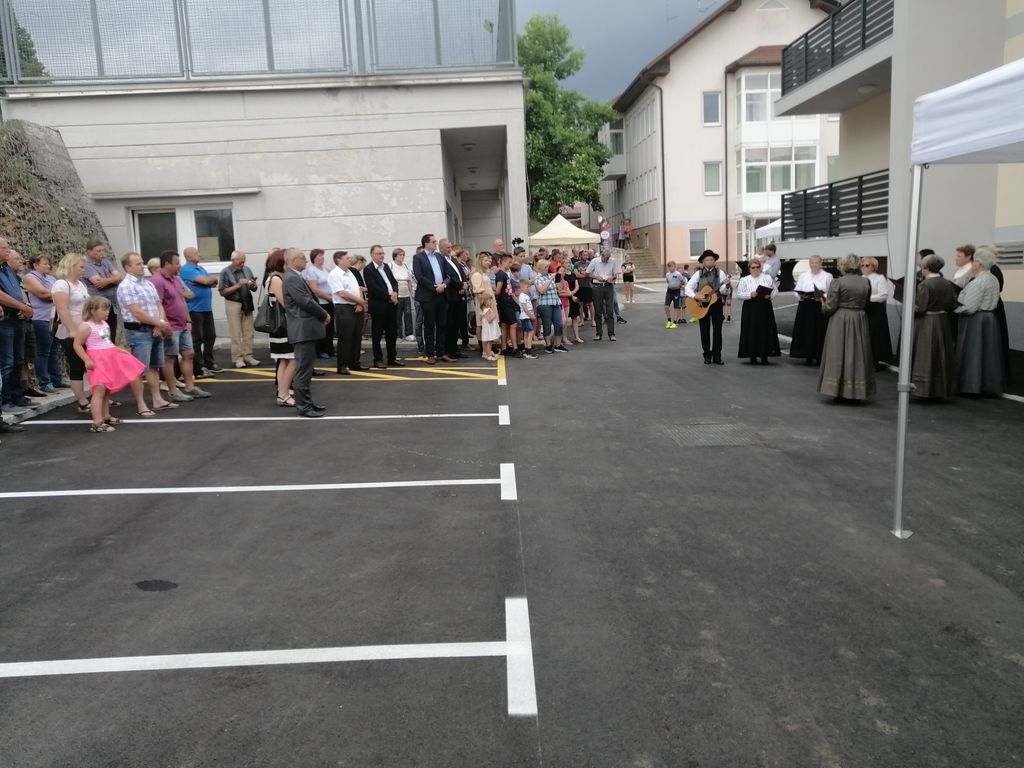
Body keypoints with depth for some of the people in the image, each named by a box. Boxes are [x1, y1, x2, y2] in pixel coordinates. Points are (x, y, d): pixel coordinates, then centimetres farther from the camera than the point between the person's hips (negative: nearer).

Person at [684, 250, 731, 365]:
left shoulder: (720, 273, 0)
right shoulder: (698, 274, 1)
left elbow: (724, 292, -4)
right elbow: (688, 288, -3)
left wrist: (726, 285, -25)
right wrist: (695, 296, -19)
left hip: (716, 304, 0)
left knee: (717, 330, 0)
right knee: (705, 331, 4)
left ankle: (717, 356, 6)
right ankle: (707, 355, 14)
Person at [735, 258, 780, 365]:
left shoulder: (768, 278, 9)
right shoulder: (744, 280, 4)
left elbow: (776, 290, 10)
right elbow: (739, 295, -2)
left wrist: (770, 295, -10)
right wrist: (750, 295, -17)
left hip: (765, 308, 2)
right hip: (750, 308, -2)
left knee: (766, 331, 1)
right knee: (752, 332, -2)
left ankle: (764, 356, 8)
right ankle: (753, 357, 6)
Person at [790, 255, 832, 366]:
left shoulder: (827, 276, 3)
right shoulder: (803, 276, 12)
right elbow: (796, 292, 10)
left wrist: (823, 297, -19)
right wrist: (801, 296, -10)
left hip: (821, 307, -2)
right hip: (806, 308, 2)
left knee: (820, 332, -2)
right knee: (807, 331, 0)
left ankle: (819, 356, 5)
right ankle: (808, 356, 8)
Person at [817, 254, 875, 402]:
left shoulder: (838, 282, -13)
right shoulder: (866, 282, 0)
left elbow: (830, 307, -14)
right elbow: (866, 303, 7)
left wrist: (823, 305, 6)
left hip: (840, 322, -4)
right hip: (859, 321, 4)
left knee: (839, 354, 5)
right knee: (857, 355, 11)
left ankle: (838, 390, 6)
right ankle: (857, 392, 16)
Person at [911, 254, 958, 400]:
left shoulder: (924, 285, -17)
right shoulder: (948, 284, 3)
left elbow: (919, 308, -18)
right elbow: (953, 305, 6)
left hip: (925, 324, -6)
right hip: (942, 322, 6)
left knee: (924, 355, 0)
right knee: (941, 357, 14)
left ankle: (923, 388, 0)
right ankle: (942, 390, 21)